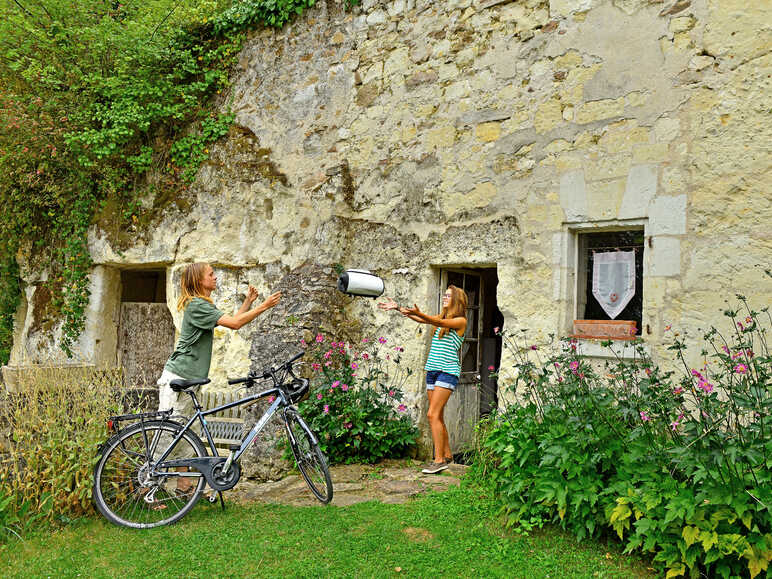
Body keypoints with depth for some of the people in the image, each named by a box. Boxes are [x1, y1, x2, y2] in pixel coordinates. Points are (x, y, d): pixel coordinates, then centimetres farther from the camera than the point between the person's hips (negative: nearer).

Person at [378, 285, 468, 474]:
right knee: (438, 416, 9)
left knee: (433, 414, -15)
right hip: (432, 370, 7)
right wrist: (398, 308, -3)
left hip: (448, 372, -7)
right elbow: (421, 320, 8)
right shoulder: (441, 318, 18)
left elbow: (439, 322, -20)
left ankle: (439, 460, -11)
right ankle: (447, 455, 19)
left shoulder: (460, 321, -4)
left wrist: (418, 313, -35)